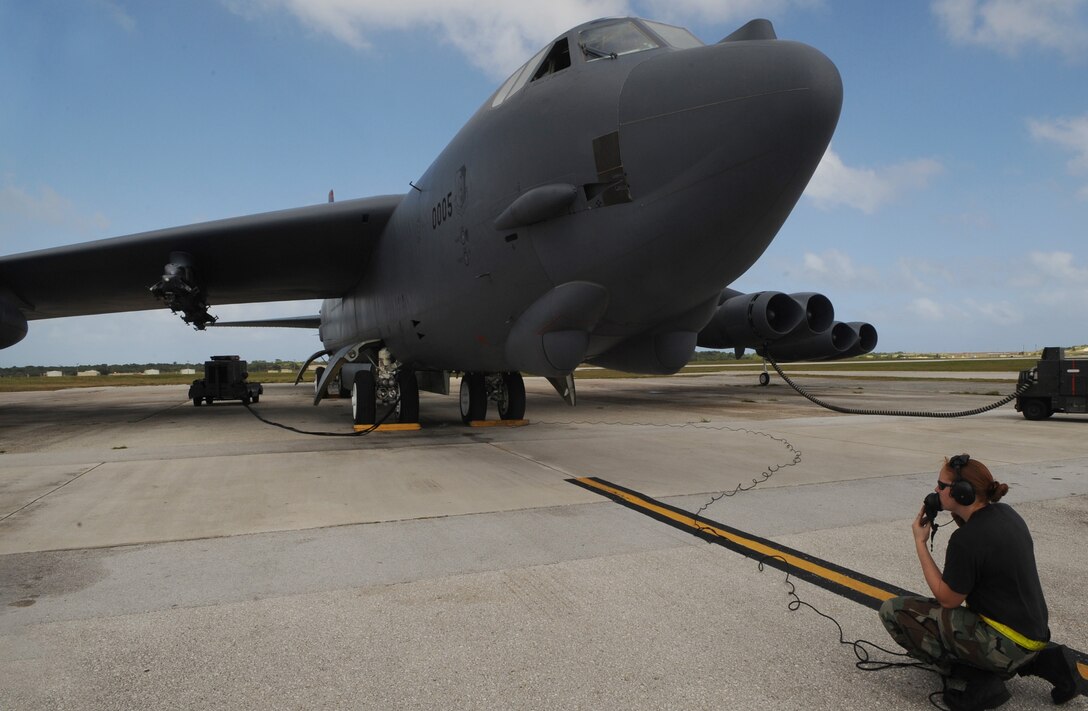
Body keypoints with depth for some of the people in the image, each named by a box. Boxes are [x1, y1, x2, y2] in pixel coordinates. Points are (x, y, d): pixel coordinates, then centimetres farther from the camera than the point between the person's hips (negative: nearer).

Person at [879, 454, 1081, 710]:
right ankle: (1044, 660, 19)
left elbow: (947, 599, -13)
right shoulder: (1005, 513, 1)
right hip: (1032, 632, 9)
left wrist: (920, 542, -10)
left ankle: (973, 680, -6)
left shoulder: (967, 539, -24)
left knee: (894, 611, -10)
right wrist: (959, 519, 6)